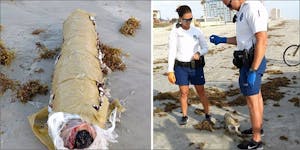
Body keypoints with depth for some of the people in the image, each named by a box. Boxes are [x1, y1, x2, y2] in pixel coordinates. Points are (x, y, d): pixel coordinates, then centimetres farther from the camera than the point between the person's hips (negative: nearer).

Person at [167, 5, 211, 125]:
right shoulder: (174, 32, -7)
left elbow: (205, 48, 5)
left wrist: (199, 53, -18)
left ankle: (207, 114, 20)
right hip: (181, 67, -1)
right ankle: (184, 116, 20)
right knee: (184, 92, 5)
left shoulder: (197, 32, -2)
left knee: (201, 91, 7)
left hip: (196, 66, 1)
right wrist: (170, 71, -13)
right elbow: (171, 52, -8)